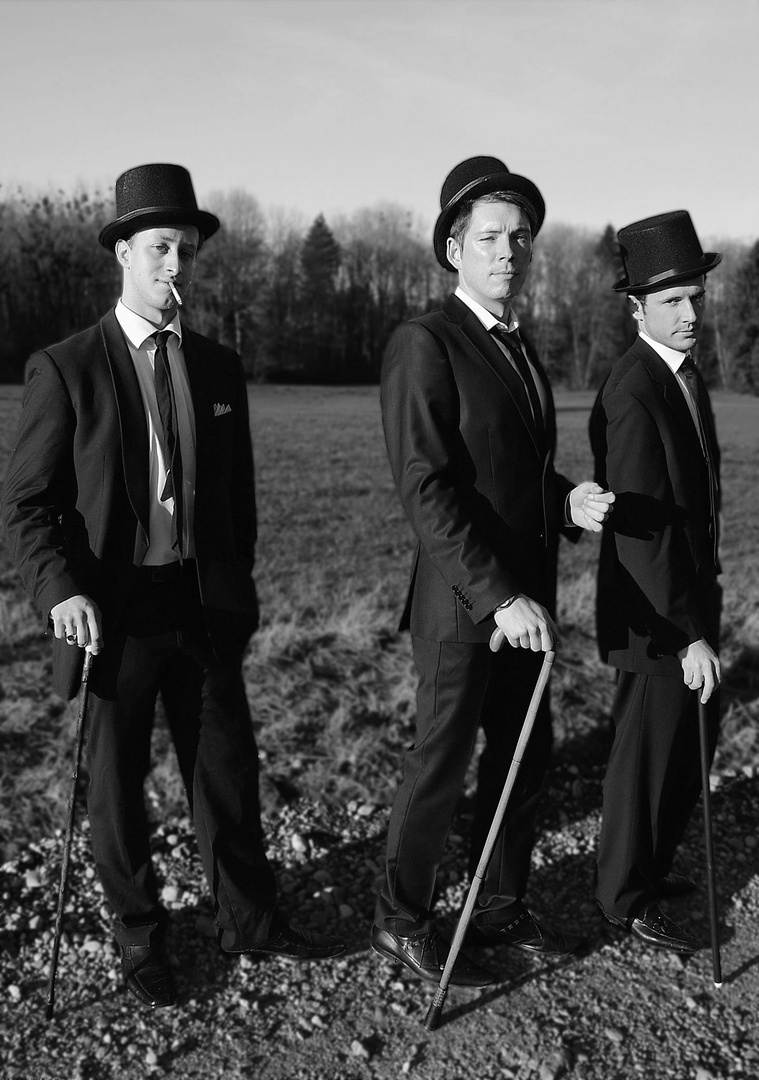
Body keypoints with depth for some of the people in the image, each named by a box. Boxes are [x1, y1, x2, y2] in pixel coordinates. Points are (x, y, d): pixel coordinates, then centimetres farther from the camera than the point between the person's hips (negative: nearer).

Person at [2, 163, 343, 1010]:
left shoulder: (220, 367, 7)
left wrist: (238, 589, 13)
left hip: (205, 607, 4)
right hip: (113, 610, -3)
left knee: (227, 769, 14)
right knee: (116, 786, 10)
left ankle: (249, 918, 34)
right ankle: (139, 941, 31)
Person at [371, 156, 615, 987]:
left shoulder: (520, 350, 15)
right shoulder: (425, 344, -13)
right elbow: (425, 489, -20)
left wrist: (569, 501, 0)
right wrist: (498, 596, -24)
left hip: (523, 598, 8)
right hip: (461, 604, -8)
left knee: (524, 759, 15)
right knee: (441, 764, 4)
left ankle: (502, 907, 33)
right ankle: (401, 922, 23)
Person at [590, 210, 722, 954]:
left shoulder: (682, 373, 9)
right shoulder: (634, 392, -22)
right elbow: (642, 528, -26)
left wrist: (702, 617, 14)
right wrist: (687, 635, -26)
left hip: (690, 598, 9)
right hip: (656, 613, -9)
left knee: (691, 746, 20)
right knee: (647, 757, 6)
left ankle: (650, 865, 40)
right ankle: (626, 899, 26)